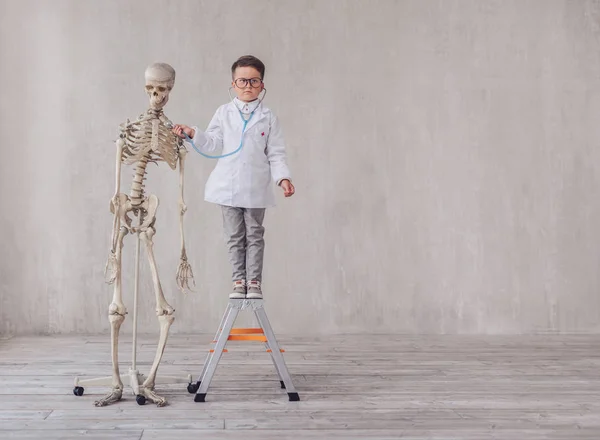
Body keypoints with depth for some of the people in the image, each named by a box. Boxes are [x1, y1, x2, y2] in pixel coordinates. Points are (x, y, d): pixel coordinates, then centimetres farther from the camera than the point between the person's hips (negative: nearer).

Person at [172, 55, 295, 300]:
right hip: (228, 187, 1)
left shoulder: (268, 118, 2)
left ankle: (254, 282, 13)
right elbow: (212, 145, 4)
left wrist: (283, 178, -13)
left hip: (256, 188, -1)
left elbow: (276, 154, 0)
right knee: (234, 236, 8)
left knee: (254, 235, 6)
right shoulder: (223, 113, 4)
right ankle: (239, 281, 17)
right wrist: (192, 134, -10)